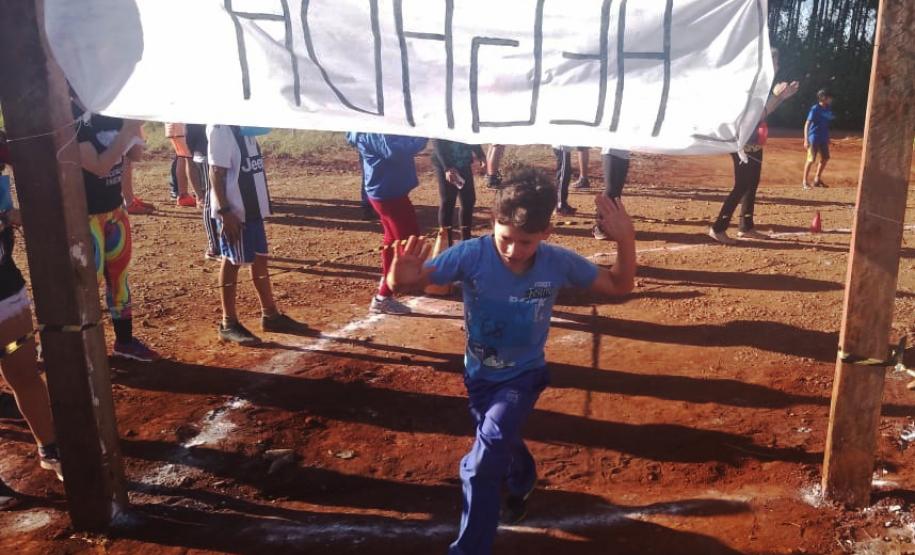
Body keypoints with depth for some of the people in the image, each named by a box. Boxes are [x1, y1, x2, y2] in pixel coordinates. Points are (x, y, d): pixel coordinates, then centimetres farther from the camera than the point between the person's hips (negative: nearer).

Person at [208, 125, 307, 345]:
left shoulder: (245, 127, 11)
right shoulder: (220, 129, -16)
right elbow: (216, 172, -19)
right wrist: (225, 211, -22)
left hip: (253, 206, 9)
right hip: (233, 210, -9)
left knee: (260, 259, 16)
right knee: (232, 262, 1)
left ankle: (270, 315, 29)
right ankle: (229, 324, 13)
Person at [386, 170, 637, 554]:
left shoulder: (559, 263, -21)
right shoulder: (471, 255, -26)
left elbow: (618, 287, -7)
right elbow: (410, 281, -24)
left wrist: (626, 240, -24)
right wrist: (401, 277, -49)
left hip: (524, 375, -2)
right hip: (479, 374, 2)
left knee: (481, 464, -15)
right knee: (499, 445, 25)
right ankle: (522, 482, 61)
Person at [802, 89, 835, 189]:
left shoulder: (828, 109, 7)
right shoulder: (815, 109, -13)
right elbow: (807, 124, -15)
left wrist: (828, 138, 18)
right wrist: (806, 140, -21)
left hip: (823, 138, 7)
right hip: (814, 138, -7)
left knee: (825, 158, 11)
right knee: (811, 160, -6)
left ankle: (817, 179, 24)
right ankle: (805, 181, 5)